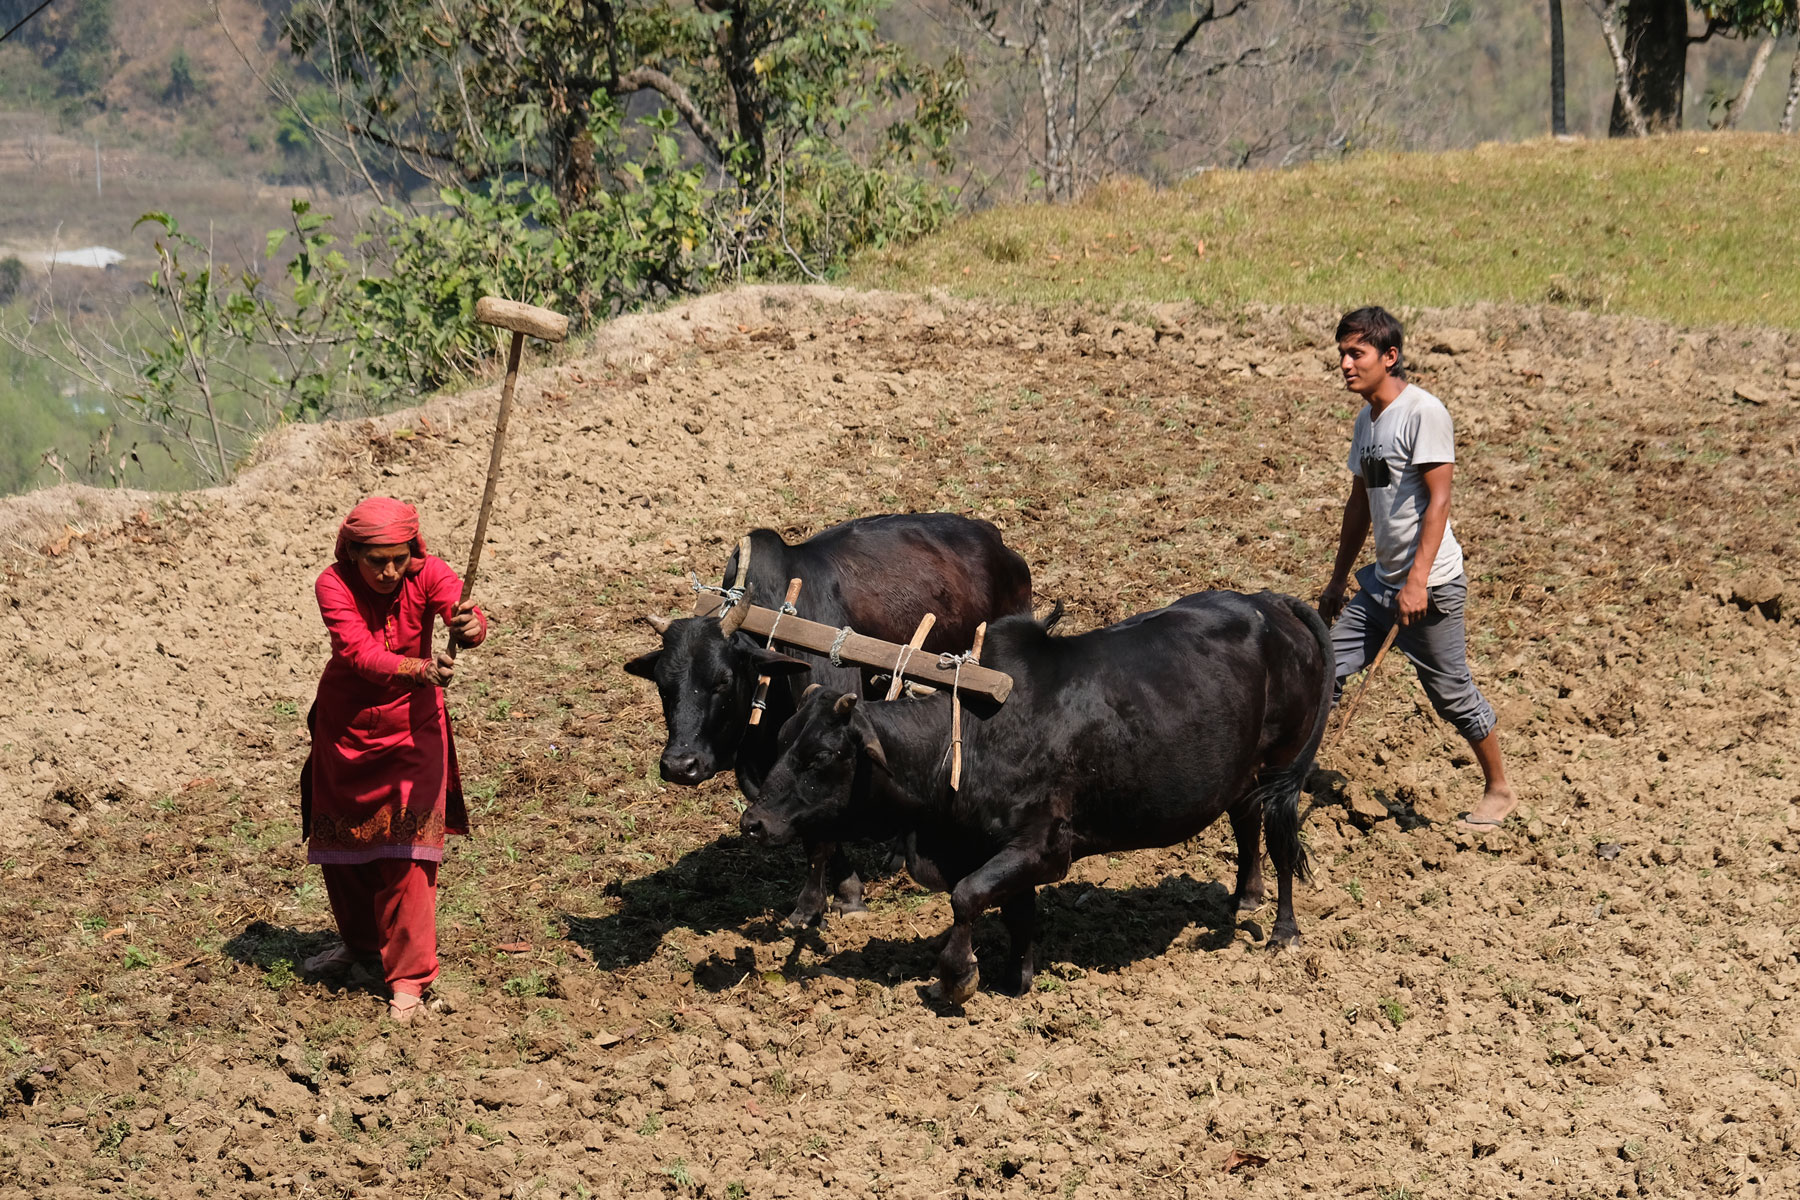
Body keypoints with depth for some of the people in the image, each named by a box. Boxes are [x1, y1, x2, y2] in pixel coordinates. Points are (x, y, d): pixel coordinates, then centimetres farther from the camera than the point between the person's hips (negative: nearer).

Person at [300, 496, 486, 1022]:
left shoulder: (428, 574, -20)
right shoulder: (334, 584, -22)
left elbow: (467, 615, -38)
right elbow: (360, 653, -35)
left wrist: (469, 625, -64)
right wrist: (421, 669, -53)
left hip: (412, 727, -2)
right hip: (345, 727, 2)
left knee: (407, 849, -10)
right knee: (340, 839, 17)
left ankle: (408, 978, -4)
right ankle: (362, 941, 42)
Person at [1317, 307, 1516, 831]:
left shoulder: (1424, 412, -16)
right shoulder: (1367, 419, 11)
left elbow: (1438, 499, -19)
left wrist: (1418, 581, -24)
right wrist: (1338, 581, 22)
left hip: (1429, 585, -8)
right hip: (1381, 581, 8)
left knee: (1452, 693, 2)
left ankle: (1499, 791, 18)